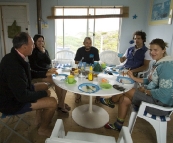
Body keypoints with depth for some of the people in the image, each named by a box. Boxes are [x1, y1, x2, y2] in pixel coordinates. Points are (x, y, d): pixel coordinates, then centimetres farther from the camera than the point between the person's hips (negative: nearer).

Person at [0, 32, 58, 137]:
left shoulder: (14, 57, -3)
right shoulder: (14, 65, -35)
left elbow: (29, 73, 15)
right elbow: (23, 96, -30)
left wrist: (46, 73, 9)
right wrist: (44, 93, -15)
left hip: (15, 92, 10)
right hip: (12, 102, -10)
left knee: (44, 86, 19)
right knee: (53, 102, -14)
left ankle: (39, 119, 29)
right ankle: (43, 129, 16)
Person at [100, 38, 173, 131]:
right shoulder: (158, 63, 8)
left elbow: (164, 93, -26)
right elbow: (150, 81, 13)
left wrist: (145, 90, -13)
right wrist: (133, 77, 3)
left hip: (160, 103, -8)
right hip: (153, 95, 8)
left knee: (125, 89, -9)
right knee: (124, 99, -2)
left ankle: (110, 101, 18)